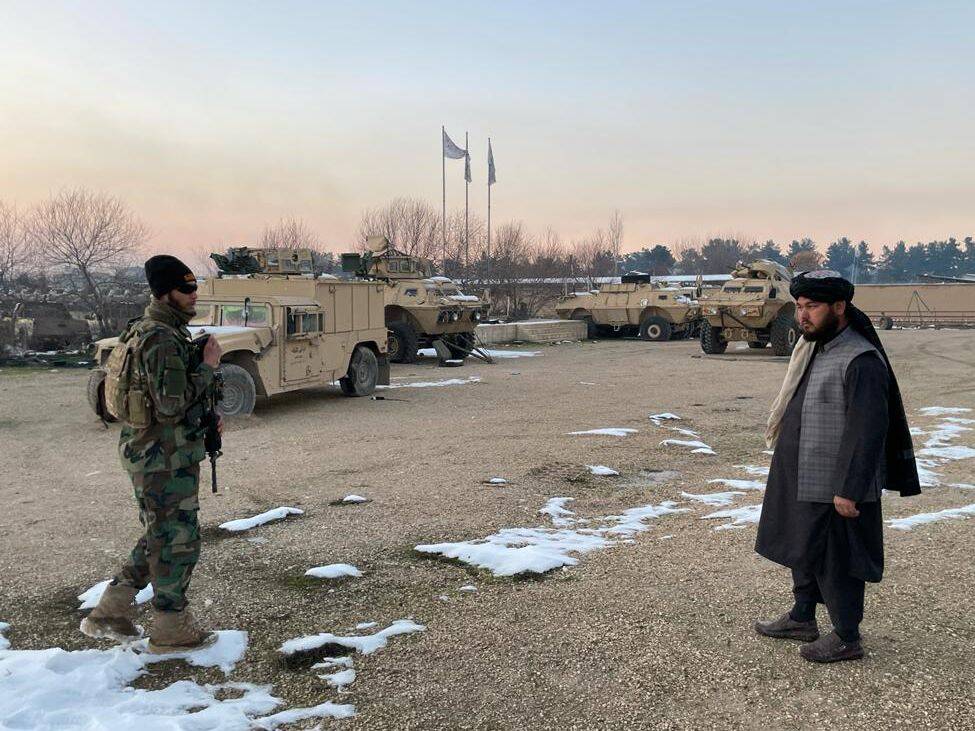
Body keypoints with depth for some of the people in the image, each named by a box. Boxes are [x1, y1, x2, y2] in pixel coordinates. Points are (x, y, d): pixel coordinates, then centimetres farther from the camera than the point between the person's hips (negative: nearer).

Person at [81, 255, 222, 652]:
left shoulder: (145, 332, 13)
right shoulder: (162, 339, -21)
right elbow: (172, 404, -26)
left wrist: (204, 418, 14)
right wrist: (207, 366, -18)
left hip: (149, 453, 10)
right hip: (165, 459, -10)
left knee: (160, 537, 21)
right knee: (178, 540, 3)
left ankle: (109, 613, 28)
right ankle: (171, 628, 17)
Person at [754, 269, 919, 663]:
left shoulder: (860, 361, -21)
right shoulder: (813, 350, 9)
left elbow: (868, 431, -24)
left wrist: (849, 491, -24)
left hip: (835, 487, -9)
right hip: (800, 480, 9)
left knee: (835, 560, 4)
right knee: (802, 548, 21)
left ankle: (846, 638, 22)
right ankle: (802, 618, 39)